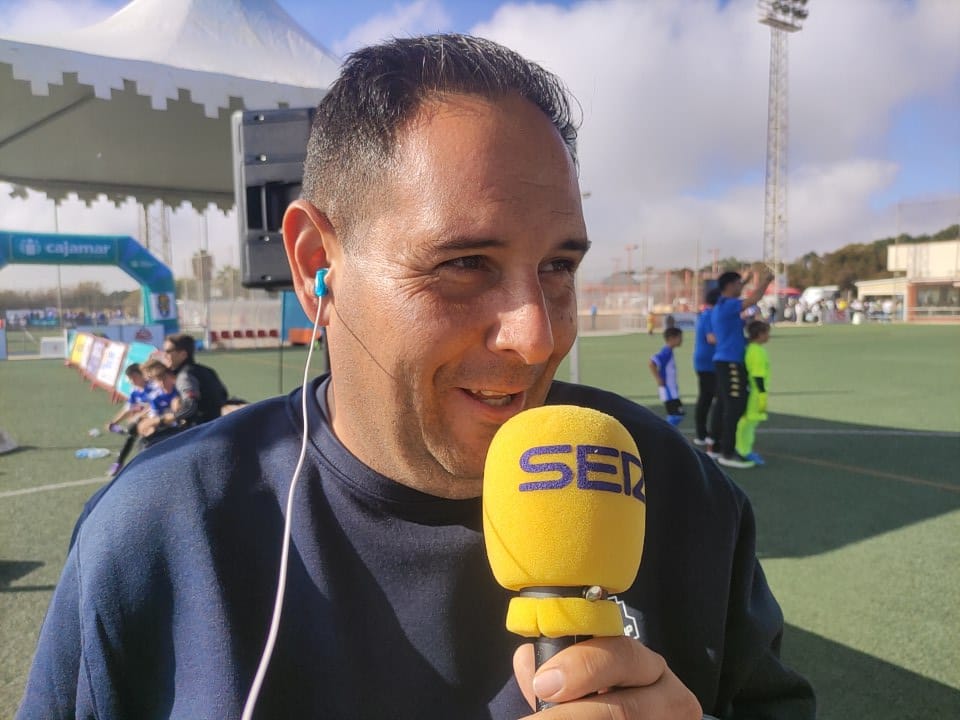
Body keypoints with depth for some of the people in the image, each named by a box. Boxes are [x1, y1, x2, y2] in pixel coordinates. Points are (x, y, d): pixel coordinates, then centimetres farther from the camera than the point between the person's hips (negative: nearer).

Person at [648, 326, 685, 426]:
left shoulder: (669, 352, 13)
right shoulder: (666, 352, -17)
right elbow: (651, 364, -27)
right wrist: (658, 380, -21)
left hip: (672, 391, 10)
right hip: (669, 392, -10)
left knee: (678, 415, 13)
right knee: (676, 416, -10)